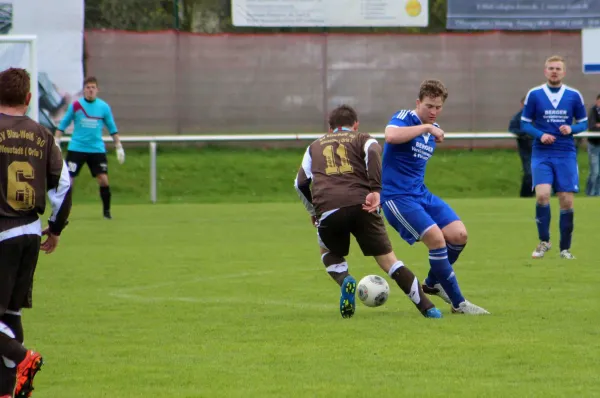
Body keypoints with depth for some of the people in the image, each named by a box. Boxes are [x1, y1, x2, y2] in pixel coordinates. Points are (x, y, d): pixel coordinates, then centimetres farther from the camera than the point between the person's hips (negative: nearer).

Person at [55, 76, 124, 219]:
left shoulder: (104, 107, 3)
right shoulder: (75, 106, -1)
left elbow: (112, 128, 12)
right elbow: (62, 125, 7)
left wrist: (119, 147, 10)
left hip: (97, 149, 1)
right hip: (77, 148, -1)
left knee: (104, 179, -7)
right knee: (68, 180, -7)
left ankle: (106, 211, 8)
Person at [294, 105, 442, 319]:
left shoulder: (314, 147, 31)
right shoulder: (363, 139, 22)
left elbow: (301, 183, 28)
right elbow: (373, 153, -2)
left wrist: (313, 211, 44)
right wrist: (376, 190, -11)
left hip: (327, 209, 1)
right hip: (361, 205, -1)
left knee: (328, 251, 29)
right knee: (387, 258, 8)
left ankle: (344, 280, -3)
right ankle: (427, 308, -1)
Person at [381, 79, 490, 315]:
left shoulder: (434, 129, 13)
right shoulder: (404, 117, -10)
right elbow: (391, 136, -35)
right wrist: (426, 127, -29)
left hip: (420, 193, 8)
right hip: (396, 196, -8)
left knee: (459, 235, -5)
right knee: (436, 238, -21)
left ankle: (433, 283, 20)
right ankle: (458, 303, -13)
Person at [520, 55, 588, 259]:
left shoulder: (574, 96, 4)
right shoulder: (534, 95, 1)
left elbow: (583, 122, 11)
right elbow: (525, 123, 5)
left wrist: (571, 129, -11)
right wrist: (540, 135, -13)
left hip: (566, 154, 1)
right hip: (542, 154, -1)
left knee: (566, 201, -1)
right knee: (542, 194, -20)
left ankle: (565, 248, 13)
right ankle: (544, 242, -2)